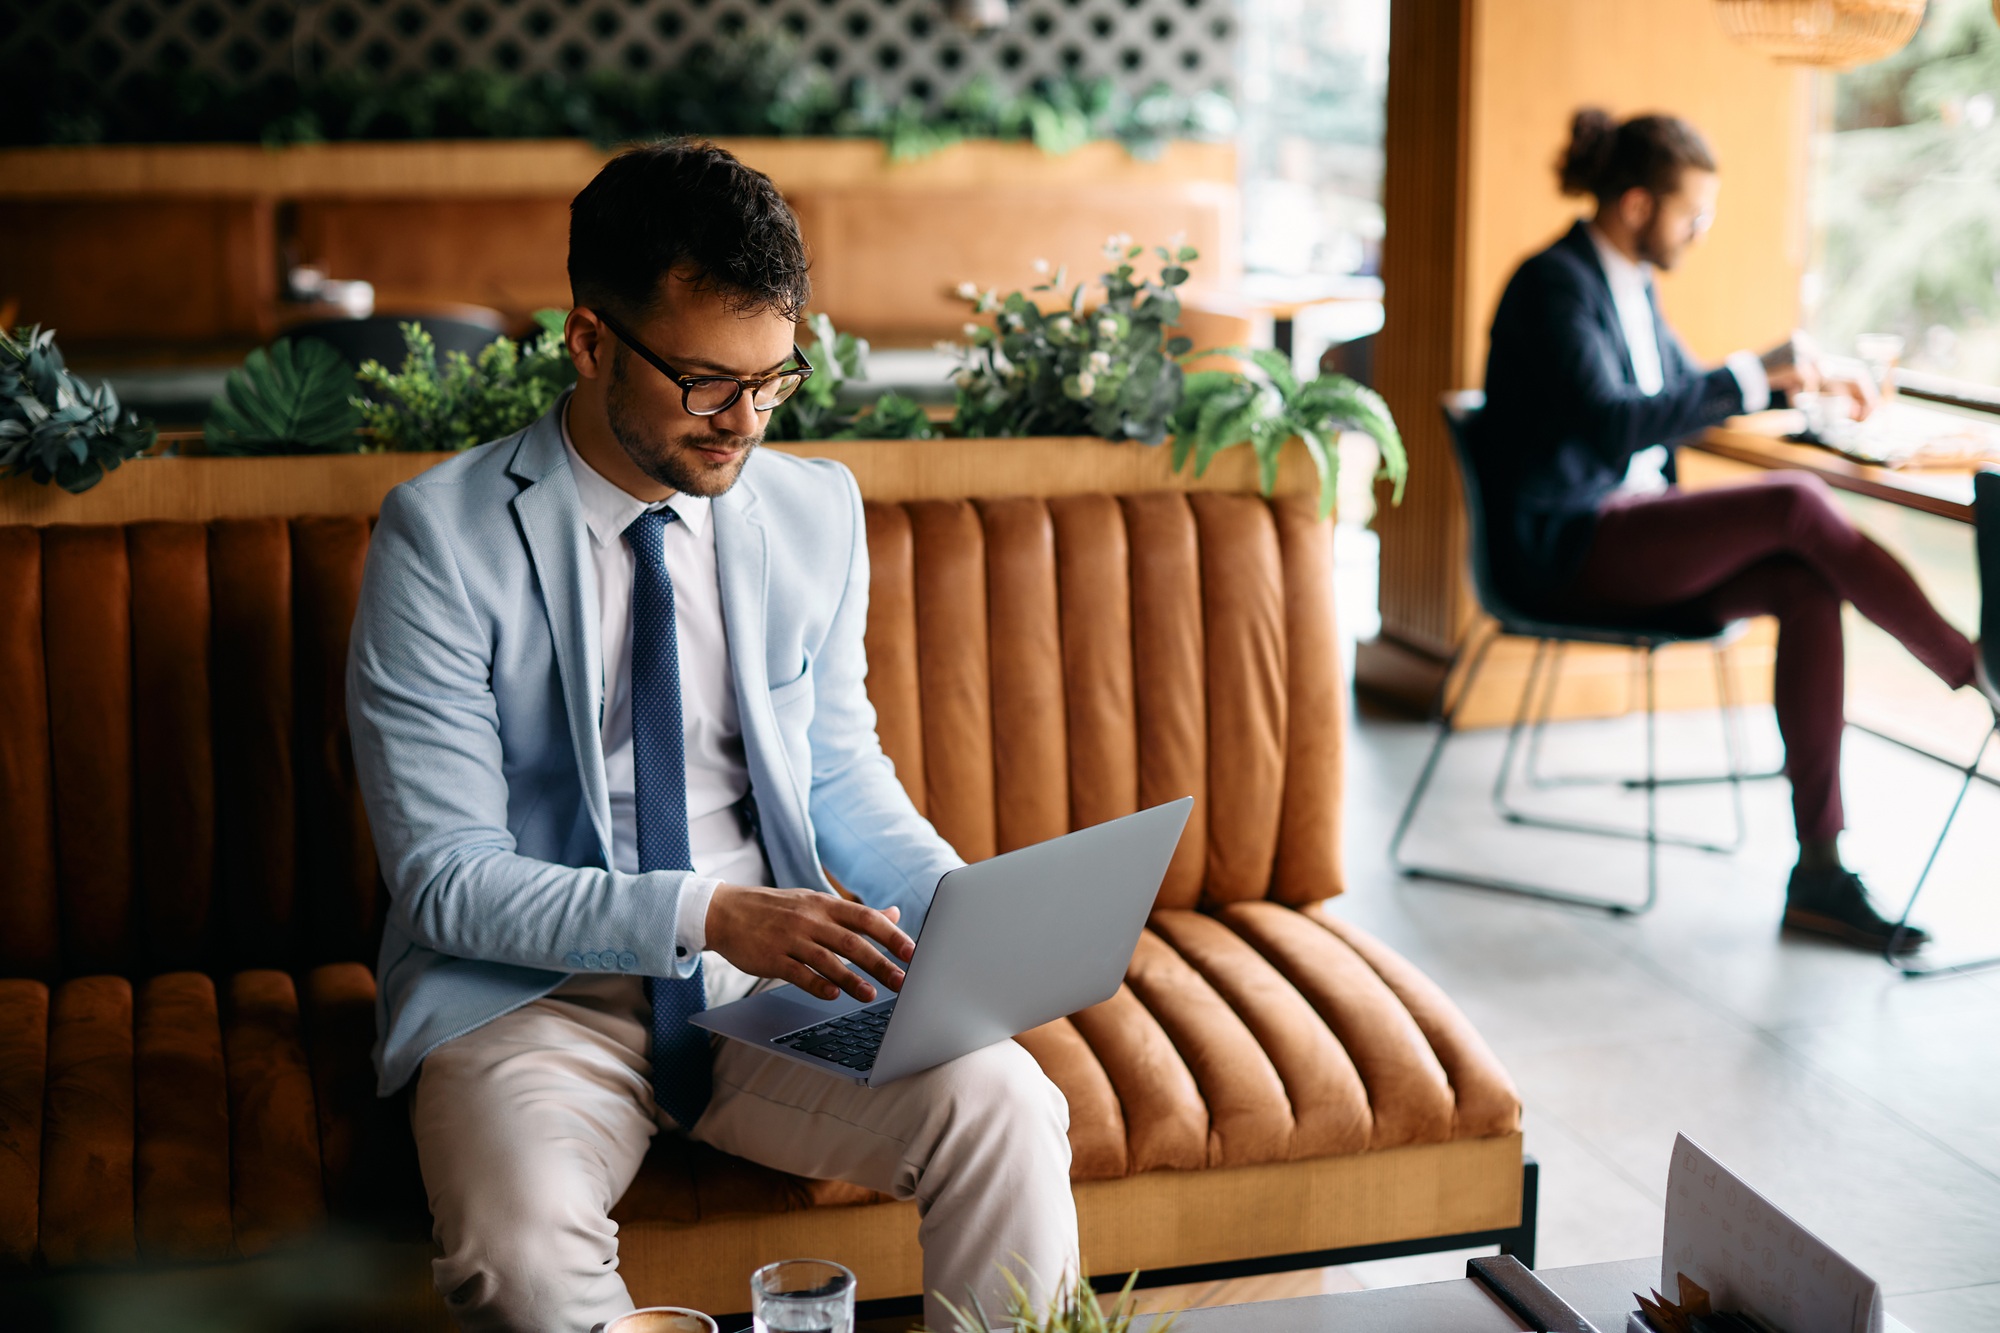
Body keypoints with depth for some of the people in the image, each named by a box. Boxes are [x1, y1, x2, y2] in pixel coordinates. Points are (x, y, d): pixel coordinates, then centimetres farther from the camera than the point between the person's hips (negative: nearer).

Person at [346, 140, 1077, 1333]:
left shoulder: (815, 512, 4)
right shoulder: (443, 539, -10)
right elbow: (446, 878, -13)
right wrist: (705, 914, -25)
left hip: (773, 982, 3)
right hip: (534, 995, -3)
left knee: (1003, 1110, -24)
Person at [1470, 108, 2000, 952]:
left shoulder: (1628, 284, 15)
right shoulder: (1555, 283, -13)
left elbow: (1682, 394, 30)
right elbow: (1610, 422, -26)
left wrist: (1805, 382, 18)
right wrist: (1753, 374, -24)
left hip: (1624, 533, 9)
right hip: (1565, 548, -9)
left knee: (1807, 586, -17)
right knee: (1796, 502, -24)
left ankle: (1820, 868, -18)